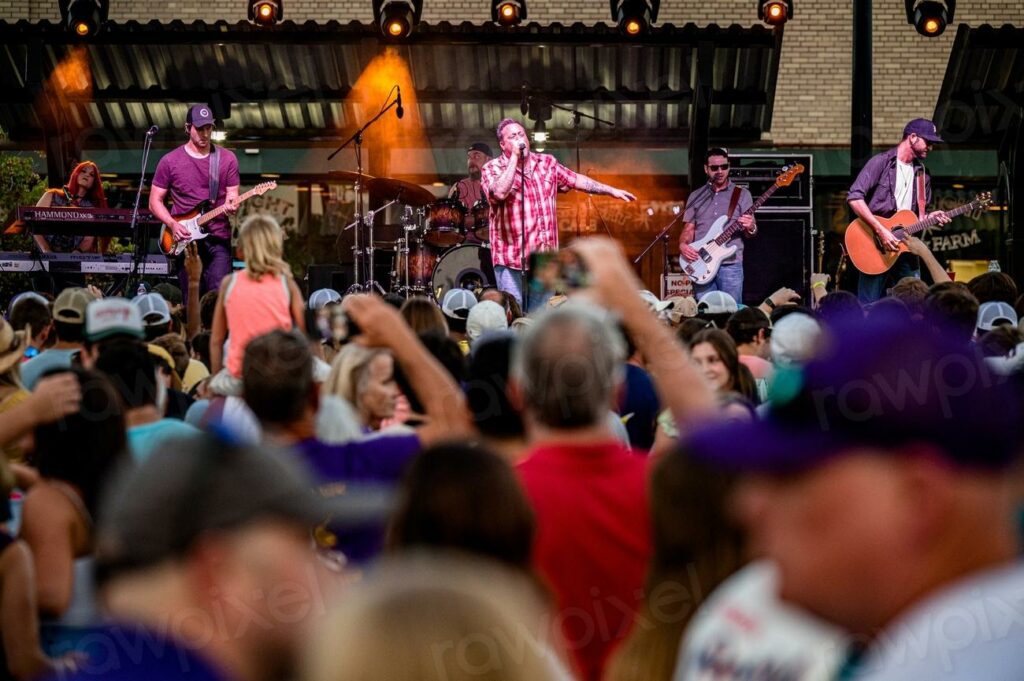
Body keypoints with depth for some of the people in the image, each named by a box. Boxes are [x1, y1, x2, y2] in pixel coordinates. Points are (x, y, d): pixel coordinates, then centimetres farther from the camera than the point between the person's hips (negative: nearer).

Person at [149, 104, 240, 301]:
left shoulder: (227, 159, 7)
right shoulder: (170, 162, 4)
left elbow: (232, 195, 7)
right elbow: (155, 201, 8)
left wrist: (231, 205, -18)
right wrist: (173, 224, -9)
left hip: (218, 240, 0)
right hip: (185, 240, 0)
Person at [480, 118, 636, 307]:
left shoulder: (547, 162, 12)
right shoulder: (493, 168, -4)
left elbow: (576, 180, 22)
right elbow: (500, 193, -24)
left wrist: (612, 191, 23)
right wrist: (514, 157, -18)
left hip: (545, 257, 5)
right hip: (511, 258, -5)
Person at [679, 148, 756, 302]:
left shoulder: (742, 194, 6)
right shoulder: (696, 196, 12)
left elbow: (750, 231, 4)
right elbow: (689, 229, 11)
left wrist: (750, 228, -19)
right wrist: (683, 245, -9)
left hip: (731, 264, -2)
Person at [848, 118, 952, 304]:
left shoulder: (921, 174, 15)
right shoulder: (881, 162, -6)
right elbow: (854, 198, -16)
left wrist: (929, 218, -2)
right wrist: (881, 231, -21)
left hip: (906, 247, 6)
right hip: (876, 246, -6)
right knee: (869, 309, -6)